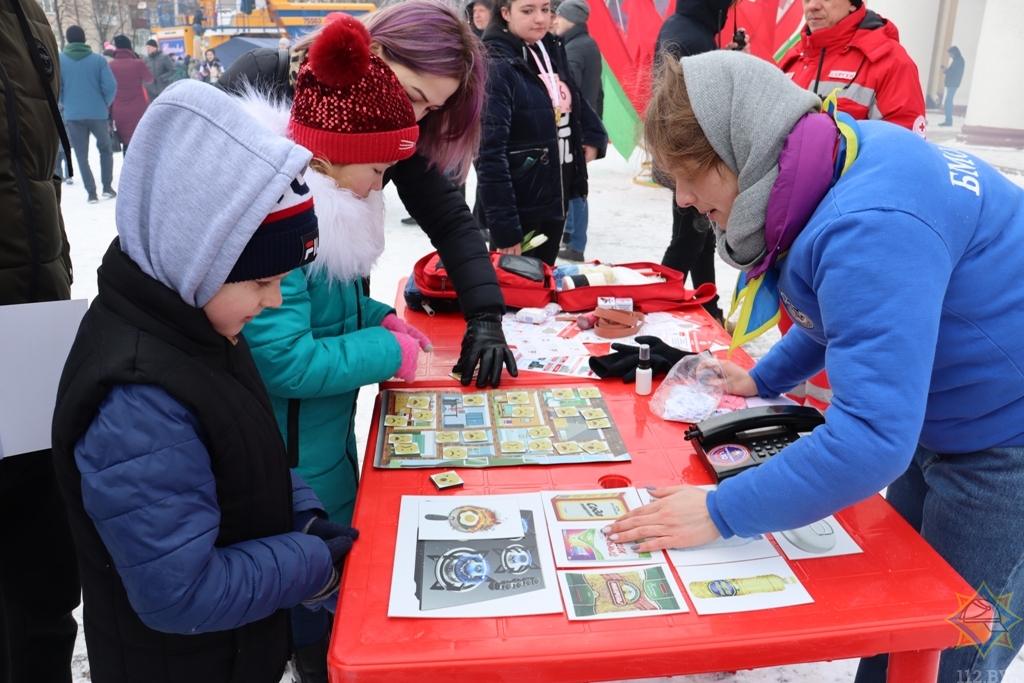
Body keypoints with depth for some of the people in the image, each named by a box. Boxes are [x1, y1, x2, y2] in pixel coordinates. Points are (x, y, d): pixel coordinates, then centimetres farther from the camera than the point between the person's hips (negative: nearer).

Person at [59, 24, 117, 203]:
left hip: (73, 115, 0)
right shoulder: (98, 59, -3)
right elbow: (110, 86, -8)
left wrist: (65, 104, 16)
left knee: (81, 155, 8)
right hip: (97, 113, 0)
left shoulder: (59, 60, -1)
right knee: (105, 149, 18)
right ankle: (107, 187, 14)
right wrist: (105, 103, 9)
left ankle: (91, 192, 4)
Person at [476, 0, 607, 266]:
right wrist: (504, 226, -27)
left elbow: (576, 100, 25)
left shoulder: (553, 51, 5)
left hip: (556, 194, 7)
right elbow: (490, 153, -24)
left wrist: (594, 137, 6)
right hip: (518, 204, -7)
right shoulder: (496, 66, -18)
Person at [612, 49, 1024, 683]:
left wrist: (721, 512, -29)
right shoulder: (837, 154, -4)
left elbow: (873, 437, -37)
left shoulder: (872, 227, -34)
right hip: (936, 417, 9)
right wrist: (764, 379, 14)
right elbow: (844, 309, 15)